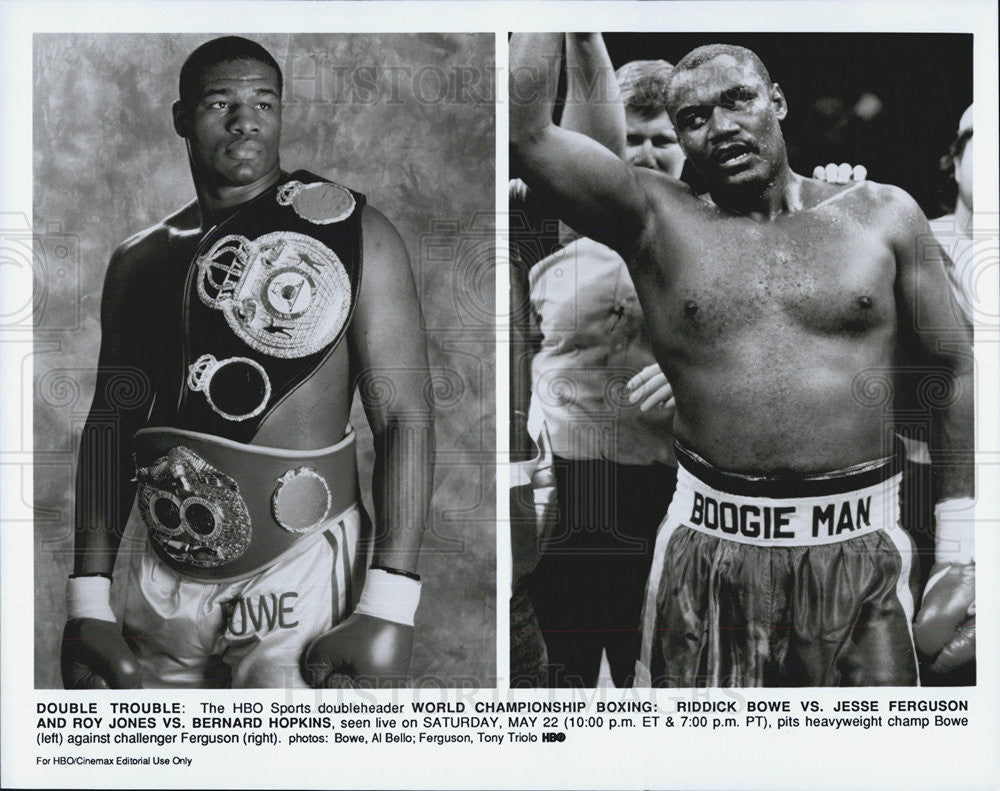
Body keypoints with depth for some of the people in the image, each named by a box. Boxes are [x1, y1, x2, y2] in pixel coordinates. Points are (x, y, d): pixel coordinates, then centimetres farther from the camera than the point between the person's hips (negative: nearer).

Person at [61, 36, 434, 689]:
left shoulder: (353, 233, -3)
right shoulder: (137, 261, 11)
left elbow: (406, 418, -8)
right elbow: (111, 426, 12)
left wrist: (389, 609, -17)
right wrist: (88, 604, 4)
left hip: (299, 573, -4)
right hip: (161, 585, 4)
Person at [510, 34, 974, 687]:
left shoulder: (883, 215, 6)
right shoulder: (656, 220, 4)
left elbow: (958, 372, 8)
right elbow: (523, 131, -9)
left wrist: (961, 558, 4)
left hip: (860, 559, 0)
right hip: (706, 558, 0)